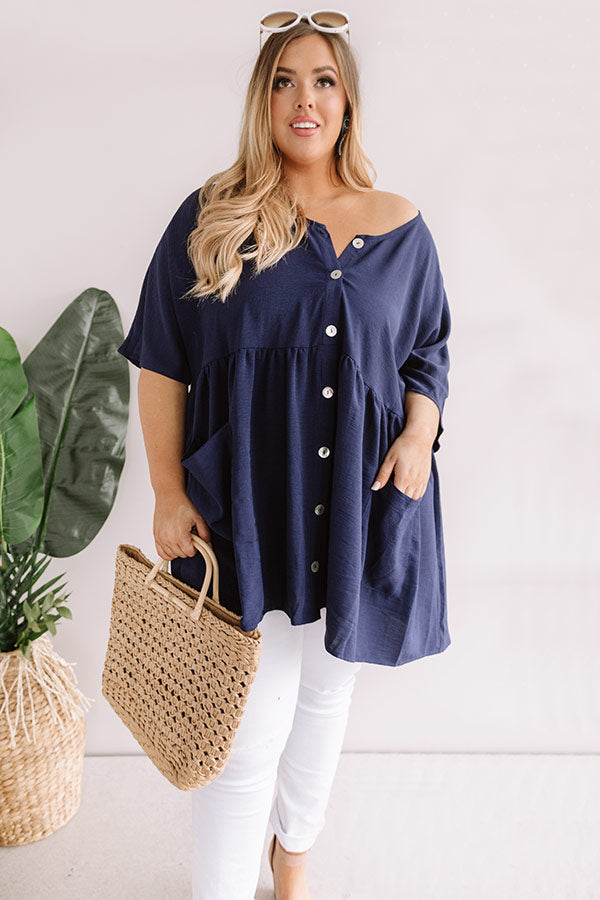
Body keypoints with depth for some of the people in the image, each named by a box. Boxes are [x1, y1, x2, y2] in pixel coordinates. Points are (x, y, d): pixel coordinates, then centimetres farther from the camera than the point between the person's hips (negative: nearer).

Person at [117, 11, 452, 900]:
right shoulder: (211, 218, -2)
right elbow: (161, 363, -2)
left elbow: (430, 352, 11)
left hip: (357, 503, 3)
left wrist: (419, 433, -7)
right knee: (246, 728, 1)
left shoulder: (399, 226, 4)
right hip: (244, 506, -3)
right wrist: (168, 492, -7)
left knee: (326, 691, 20)